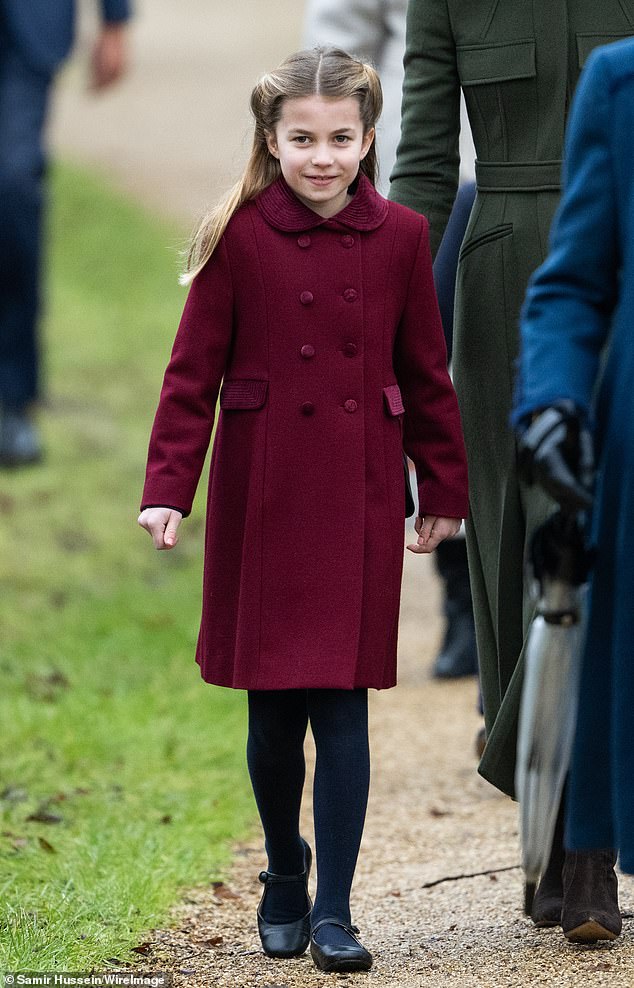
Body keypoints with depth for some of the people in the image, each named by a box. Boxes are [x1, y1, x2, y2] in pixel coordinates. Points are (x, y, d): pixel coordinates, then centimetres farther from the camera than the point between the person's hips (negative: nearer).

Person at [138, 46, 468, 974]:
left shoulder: (400, 237, 1)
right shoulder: (239, 237, -5)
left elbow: (425, 374, 9)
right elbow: (194, 372, -4)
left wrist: (445, 489, 11)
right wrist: (167, 489, -11)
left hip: (358, 502, 1)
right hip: (262, 500, -1)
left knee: (343, 705, -3)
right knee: (273, 710, 7)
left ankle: (334, 912, 1)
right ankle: (284, 878, 29)